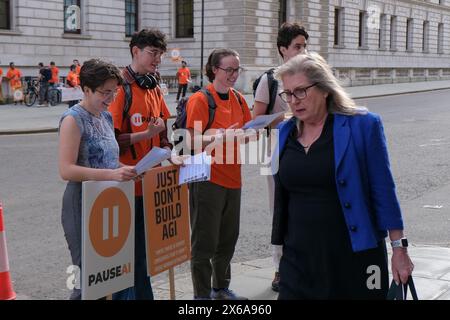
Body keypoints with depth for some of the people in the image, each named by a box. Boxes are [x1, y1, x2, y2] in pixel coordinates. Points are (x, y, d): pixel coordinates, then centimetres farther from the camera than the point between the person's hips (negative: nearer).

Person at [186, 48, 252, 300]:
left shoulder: (239, 99, 10)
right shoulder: (200, 99, -10)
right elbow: (195, 140, -14)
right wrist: (220, 134, -30)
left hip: (232, 178, 7)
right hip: (208, 178, -7)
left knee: (228, 239, 15)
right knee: (205, 240, 0)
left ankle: (221, 288, 30)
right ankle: (202, 293, 10)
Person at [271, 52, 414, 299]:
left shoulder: (362, 125, -8)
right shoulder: (284, 133, 6)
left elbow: (383, 191, -7)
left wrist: (399, 249, -7)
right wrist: (281, 243, 16)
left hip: (354, 258, -4)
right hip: (298, 257, 4)